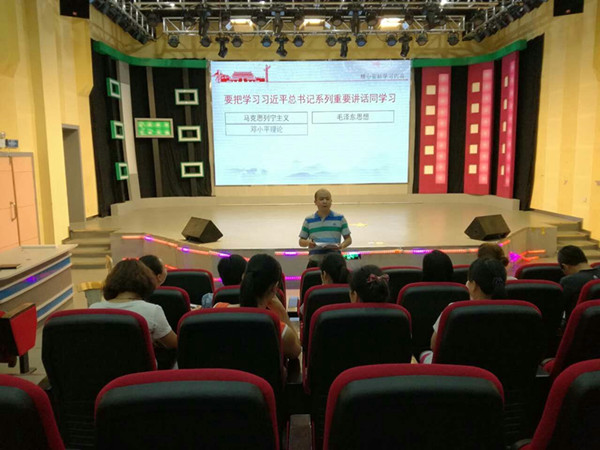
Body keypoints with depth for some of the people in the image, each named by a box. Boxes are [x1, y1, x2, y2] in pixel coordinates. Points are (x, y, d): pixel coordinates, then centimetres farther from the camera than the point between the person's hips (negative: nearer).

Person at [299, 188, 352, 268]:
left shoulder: (340, 218, 7)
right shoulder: (308, 220, 9)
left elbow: (348, 239, 8)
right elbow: (301, 241, 11)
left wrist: (342, 245, -13)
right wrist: (308, 243, -11)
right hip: (315, 261, 1)